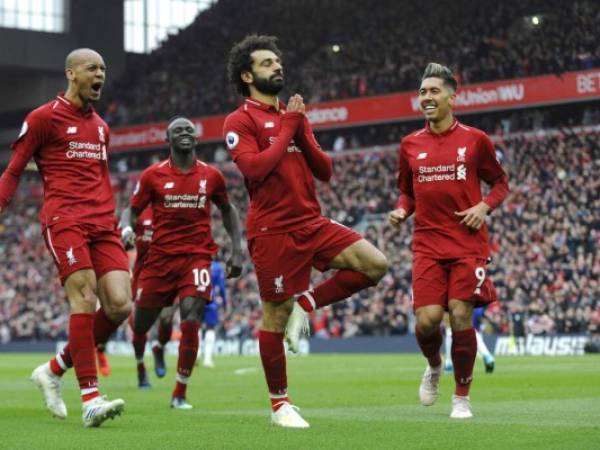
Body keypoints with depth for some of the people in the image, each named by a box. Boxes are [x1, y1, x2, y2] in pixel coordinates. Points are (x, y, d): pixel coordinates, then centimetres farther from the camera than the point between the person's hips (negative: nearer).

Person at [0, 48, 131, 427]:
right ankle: (90, 398, -21)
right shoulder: (44, 118, 2)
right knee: (85, 297, -21)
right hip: (64, 220, -6)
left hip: (102, 224, 6)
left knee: (120, 305, -8)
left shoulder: (101, 127, 21)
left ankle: (54, 371, 10)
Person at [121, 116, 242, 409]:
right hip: (160, 256, 0)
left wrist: (237, 249, 14)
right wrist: (127, 228, -16)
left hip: (197, 256, 0)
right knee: (140, 322, 5)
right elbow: (132, 210, 8)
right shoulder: (153, 175, 2)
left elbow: (227, 210, 22)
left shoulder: (211, 176, 7)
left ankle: (180, 393, -8)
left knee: (190, 319, -18)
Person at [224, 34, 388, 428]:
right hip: (273, 230, -6)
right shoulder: (241, 121, -3)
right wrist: (286, 130, -10)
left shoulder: (294, 116, 17)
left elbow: (325, 171, 12)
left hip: (312, 223, 6)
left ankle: (306, 304, 5)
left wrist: (302, 133, -2)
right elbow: (254, 168, -19)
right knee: (276, 317, -2)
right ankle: (279, 403, 12)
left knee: (376, 265, -8)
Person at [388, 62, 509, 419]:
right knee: (427, 319, -12)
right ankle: (434, 367, 24)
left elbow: (501, 182, 10)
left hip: (468, 242, -2)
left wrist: (484, 206, -8)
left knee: (461, 316, -9)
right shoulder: (410, 145, 9)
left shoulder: (475, 140, 2)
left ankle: (462, 397, 9)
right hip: (428, 244, 2)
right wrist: (401, 211, -1)